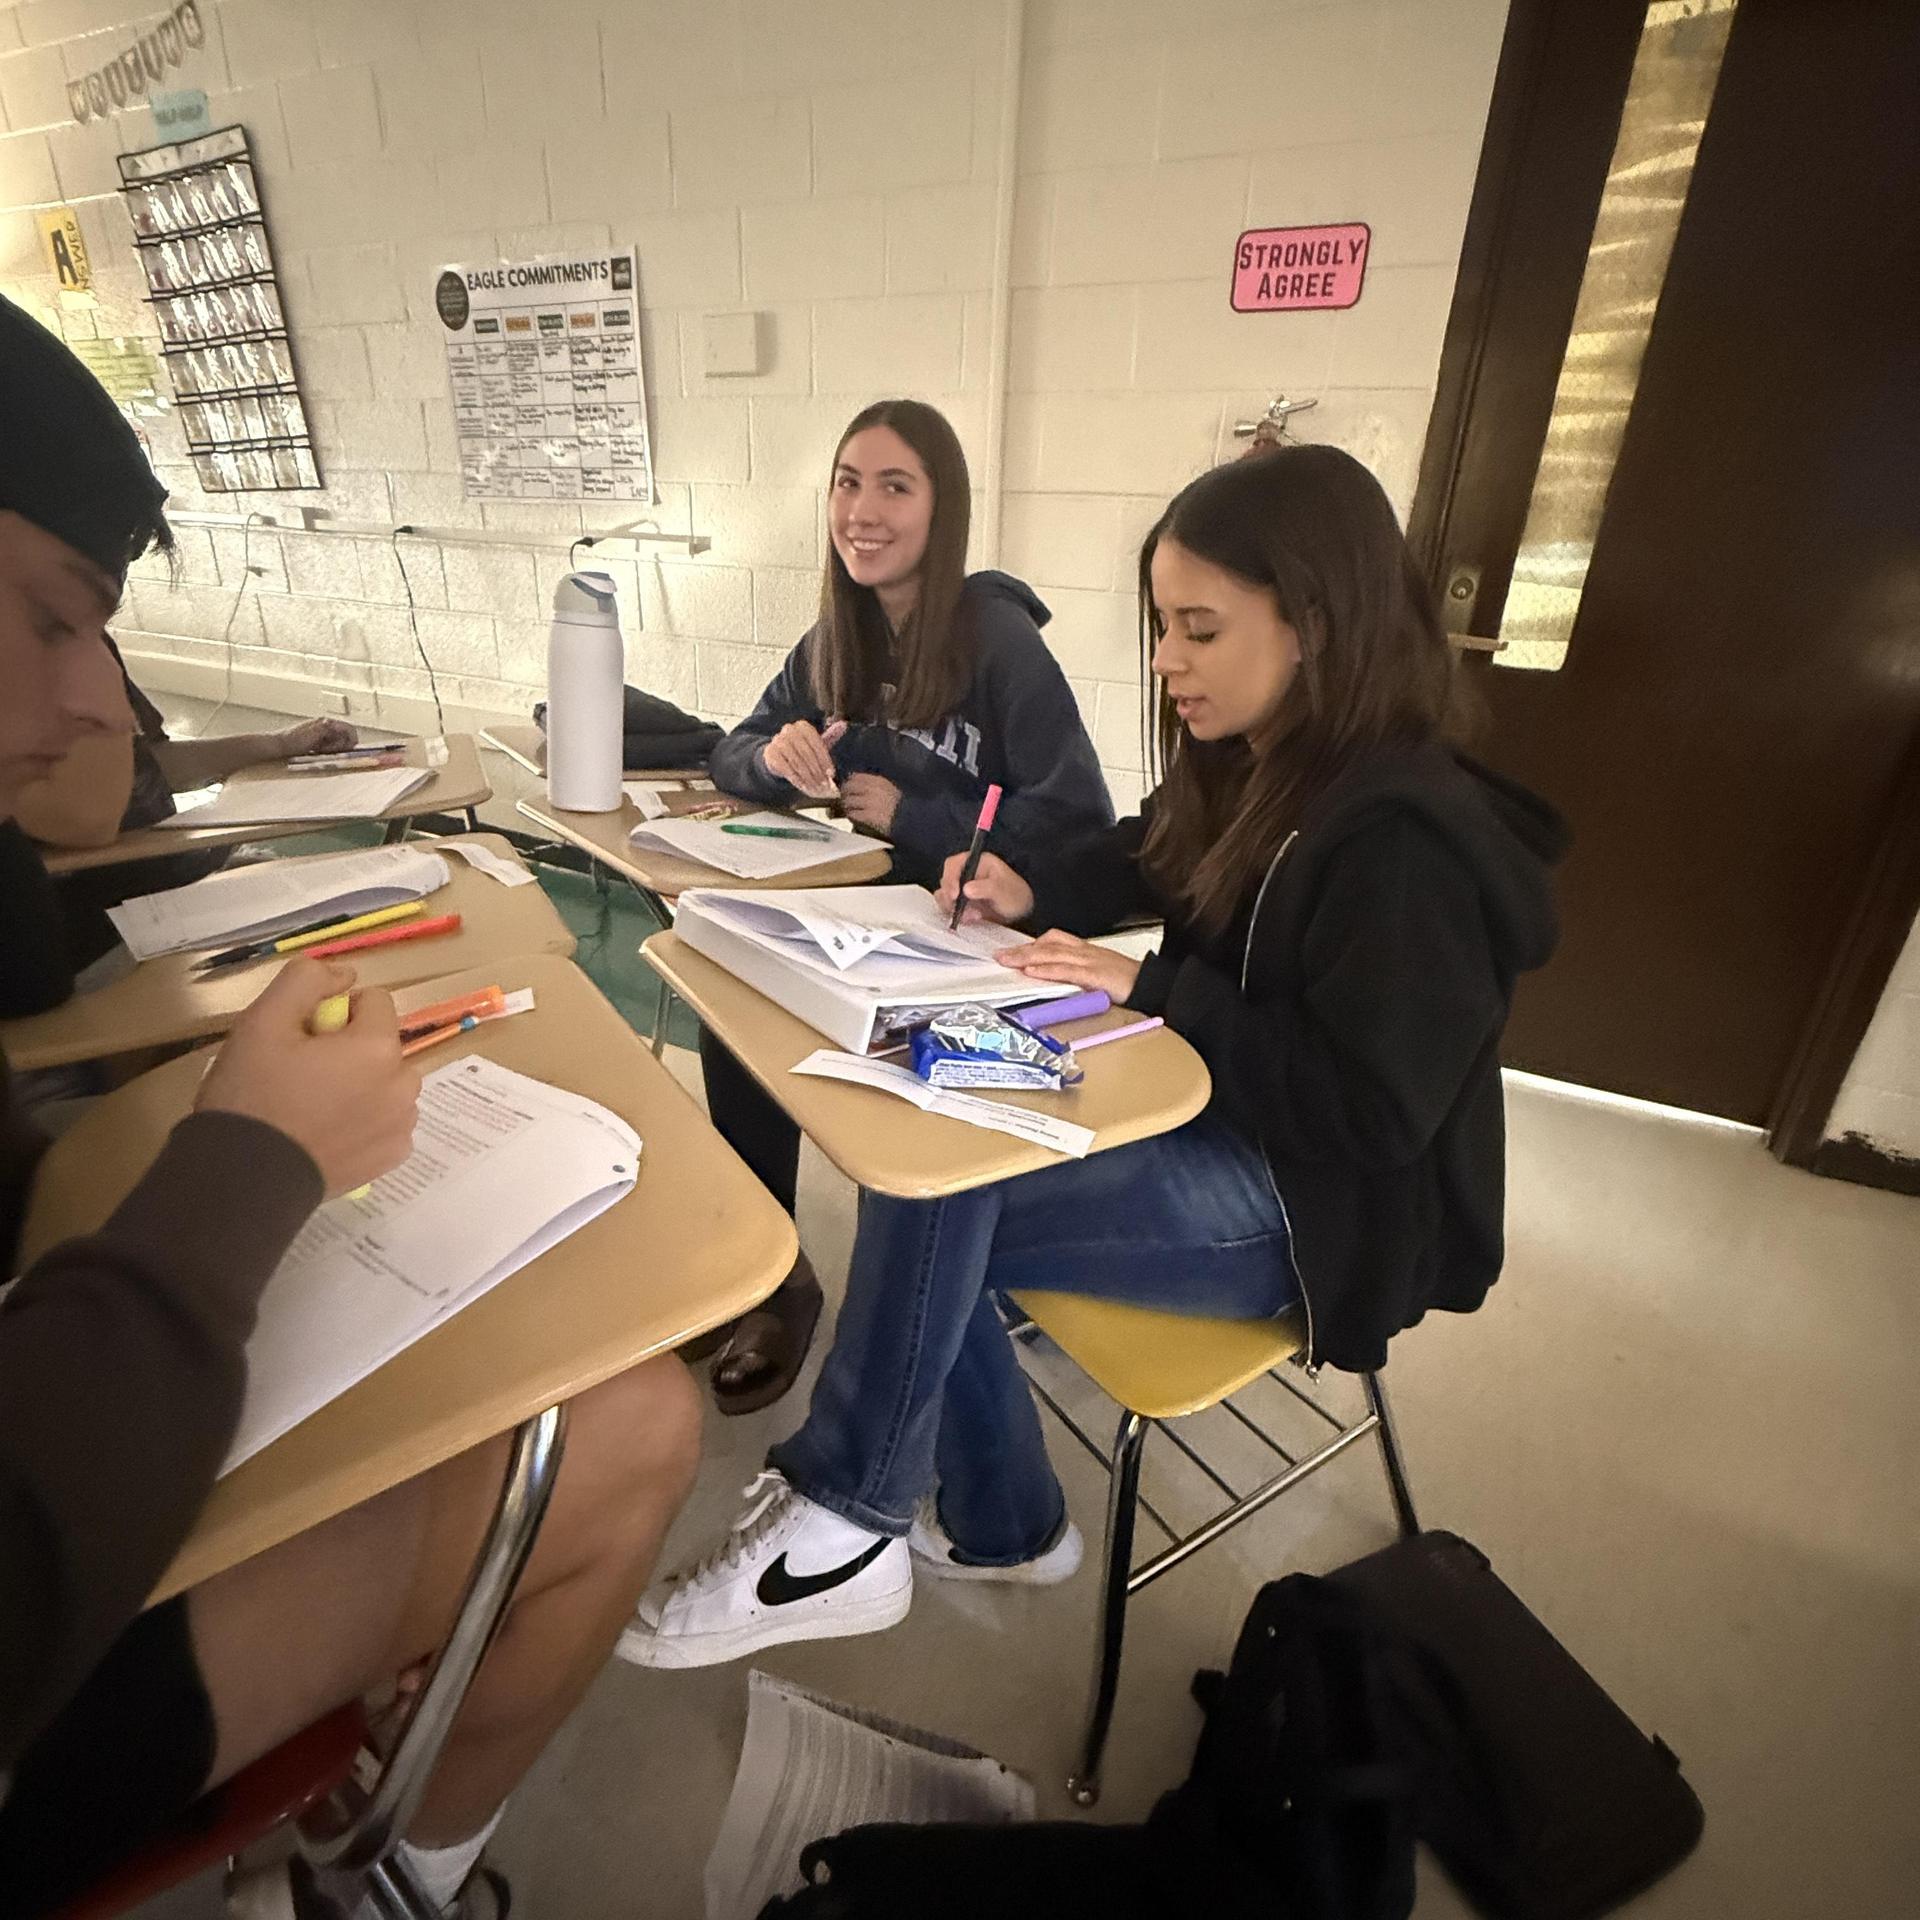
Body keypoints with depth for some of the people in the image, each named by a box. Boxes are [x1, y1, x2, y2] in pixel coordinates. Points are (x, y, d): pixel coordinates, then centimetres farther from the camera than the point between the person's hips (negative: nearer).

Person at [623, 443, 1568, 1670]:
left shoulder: (1405, 840, -24)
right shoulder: (1255, 772, 2)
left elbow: (1373, 1111, -24)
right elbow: (1143, 862, 19)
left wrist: (1152, 990, -23)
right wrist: (1032, 893, -1)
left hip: (1320, 1200, -8)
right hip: (1222, 1122, 8)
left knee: (931, 1201, -21)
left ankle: (839, 1533, 2)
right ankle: (999, 1527, 8)